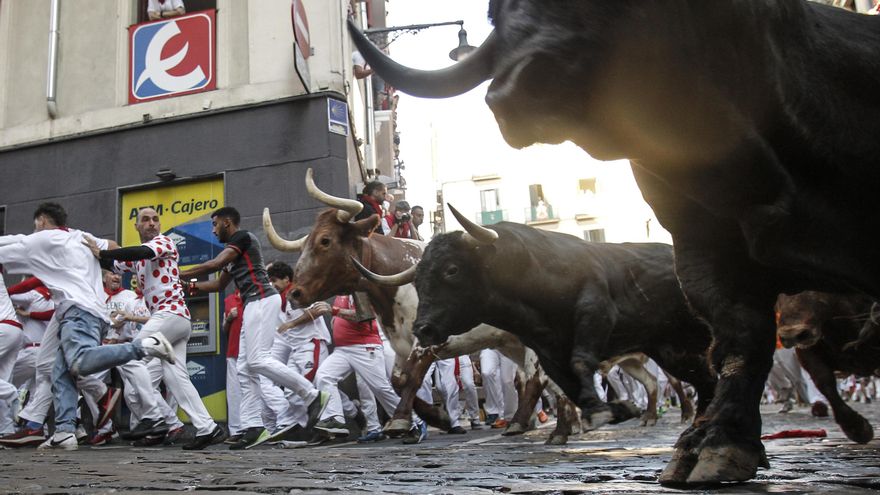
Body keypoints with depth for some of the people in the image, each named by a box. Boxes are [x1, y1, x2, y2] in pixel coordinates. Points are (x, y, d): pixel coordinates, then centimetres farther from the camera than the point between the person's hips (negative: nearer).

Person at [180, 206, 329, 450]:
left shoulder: (243, 236, -1)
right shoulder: (233, 251, 27)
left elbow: (215, 264, -11)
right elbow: (219, 284, 33)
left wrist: (181, 274, -3)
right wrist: (189, 286, 24)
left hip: (263, 299, -10)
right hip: (253, 304, 10)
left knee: (258, 360, -18)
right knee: (245, 369, 3)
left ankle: (313, 396, -13)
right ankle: (253, 427, -1)